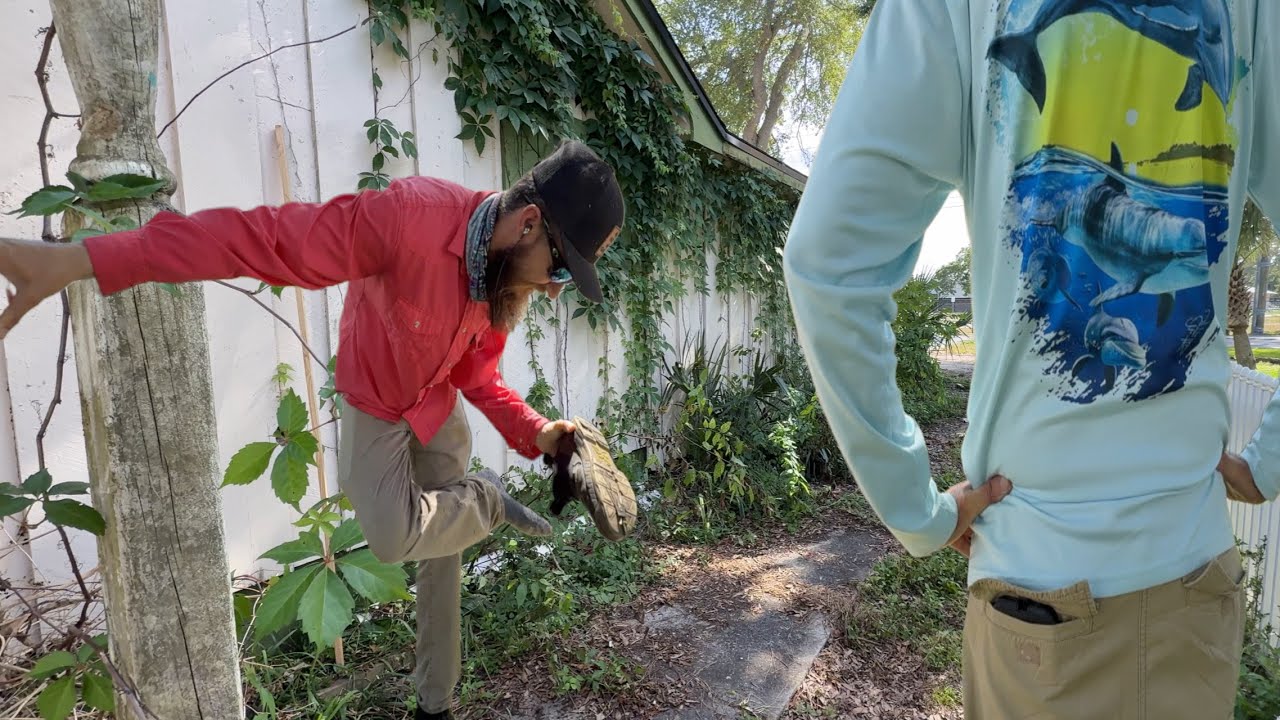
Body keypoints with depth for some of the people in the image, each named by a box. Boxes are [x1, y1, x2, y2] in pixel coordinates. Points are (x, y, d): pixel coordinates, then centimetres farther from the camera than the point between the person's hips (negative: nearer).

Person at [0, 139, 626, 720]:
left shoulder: (513, 273, -15)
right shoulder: (413, 216, -37)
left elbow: (477, 376, -5)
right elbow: (265, 237, -40)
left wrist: (535, 434, -18)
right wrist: (82, 260, -46)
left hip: (439, 408, 5)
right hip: (374, 405, -4)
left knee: (444, 550, 9)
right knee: (393, 538, -22)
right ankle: (483, 499, 10)